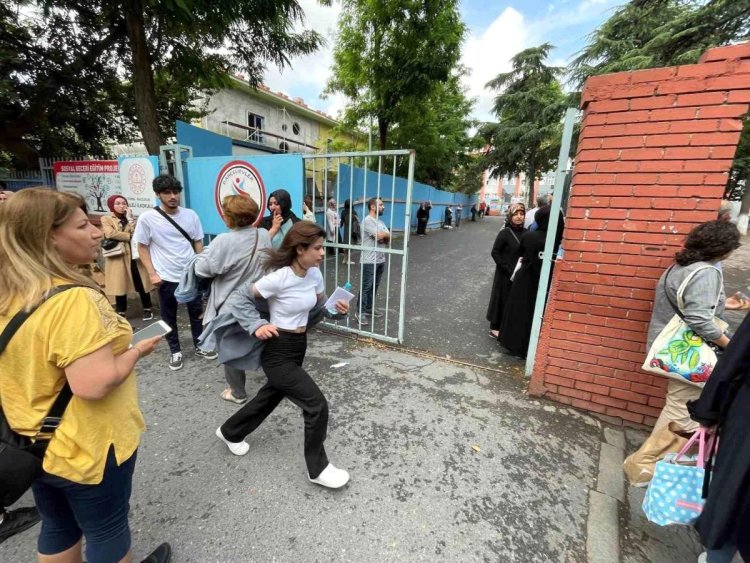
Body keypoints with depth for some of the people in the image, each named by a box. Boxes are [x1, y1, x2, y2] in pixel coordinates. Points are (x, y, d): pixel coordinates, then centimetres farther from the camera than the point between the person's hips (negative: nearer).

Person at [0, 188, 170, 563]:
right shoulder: (73, 299, -30)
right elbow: (94, 385, -34)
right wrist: (137, 350, -17)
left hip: (34, 444, 8)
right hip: (87, 448, -7)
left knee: (57, 529, 29)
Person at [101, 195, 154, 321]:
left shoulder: (131, 218, 14)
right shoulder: (106, 219, 5)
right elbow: (111, 233, -14)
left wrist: (130, 218, -5)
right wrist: (130, 236, -9)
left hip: (135, 256, 2)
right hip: (118, 257, -2)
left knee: (142, 283, 3)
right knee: (120, 285, 3)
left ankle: (147, 310, 14)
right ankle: (121, 313, 13)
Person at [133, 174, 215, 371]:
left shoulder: (190, 215, 0)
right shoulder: (147, 218, -7)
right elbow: (142, 247, -1)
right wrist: (152, 273, -7)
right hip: (166, 278, -2)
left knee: (196, 312, 12)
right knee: (169, 317, 11)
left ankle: (199, 346, 29)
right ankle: (175, 351, 28)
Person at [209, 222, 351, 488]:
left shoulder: (315, 274, -4)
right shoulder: (278, 278, -24)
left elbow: (318, 308, 7)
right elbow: (240, 298, -12)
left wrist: (336, 309, -12)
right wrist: (257, 326, -19)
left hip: (299, 346, 8)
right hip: (278, 352, -8)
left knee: (271, 396, 26)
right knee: (317, 405, -7)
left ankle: (230, 432, 54)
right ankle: (318, 468, 18)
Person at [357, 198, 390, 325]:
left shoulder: (380, 221, 16)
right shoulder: (368, 220, -13)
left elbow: (388, 239, 10)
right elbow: (379, 236, -22)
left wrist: (383, 236, -12)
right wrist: (386, 234, -1)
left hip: (380, 260, 9)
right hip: (369, 261, -9)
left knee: (374, 286, 14)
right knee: (366, 287, -3)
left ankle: (369, 308, 27)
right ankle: (360, 312, 6)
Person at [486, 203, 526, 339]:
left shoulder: (526, 233, 3)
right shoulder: (504, 233, -12)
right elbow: (495, 252, -13)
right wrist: (508, 269, -16)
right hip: (505, 274, -5)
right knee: (502, 299, 4)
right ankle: (495, 328, 18)